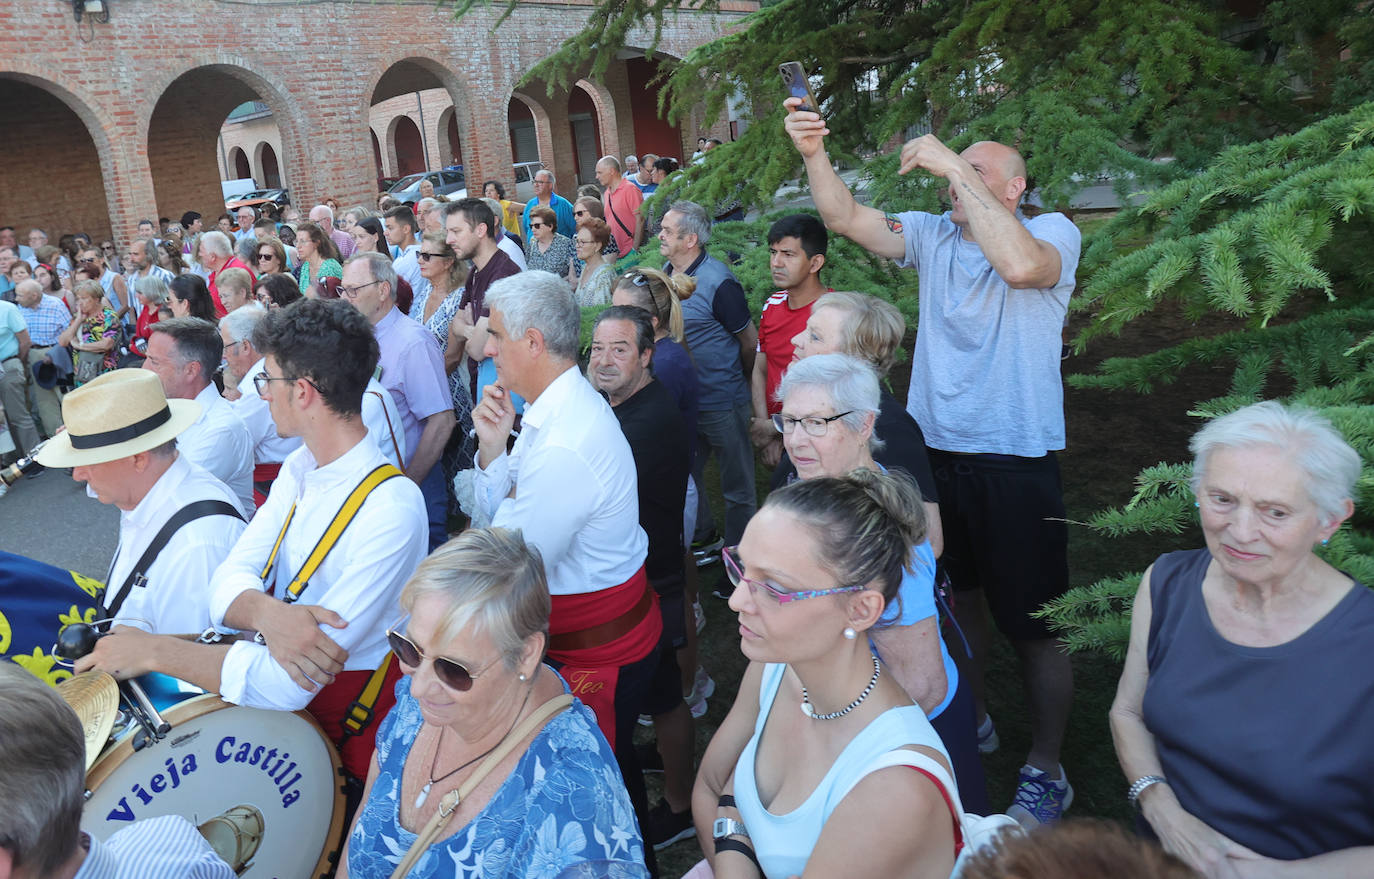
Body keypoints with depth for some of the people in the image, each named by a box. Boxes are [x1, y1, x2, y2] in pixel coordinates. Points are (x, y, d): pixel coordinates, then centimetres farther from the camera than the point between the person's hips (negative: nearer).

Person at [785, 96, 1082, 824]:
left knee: (1030, 625, 5)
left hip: (1017, 463, -5)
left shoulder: (1054, 231, -6)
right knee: (955, 597, 21)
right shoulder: (934, 235, 7)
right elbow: (847, 219, -3)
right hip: (935, 452, 5)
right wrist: (813, 154, -19)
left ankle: (1045, 772, 24)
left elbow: (1020, 264, -30)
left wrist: (955, 166, -24)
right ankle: (971, 723, 44)